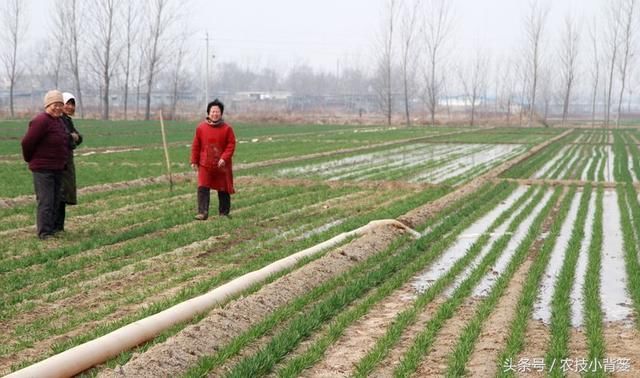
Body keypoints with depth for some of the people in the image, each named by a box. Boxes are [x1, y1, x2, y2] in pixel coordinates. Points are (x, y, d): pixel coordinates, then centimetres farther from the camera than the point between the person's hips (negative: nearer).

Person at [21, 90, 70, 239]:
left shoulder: (59, 121, 10)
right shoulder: (41, 121, -18)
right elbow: (27, 142, -16)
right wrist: (30, 159, -3)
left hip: (57, 169, 9)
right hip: (43, 169, -9)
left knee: (55, 202, 14)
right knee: (45, 202, -8)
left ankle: (52, 229, 23)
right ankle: (44, 233, -5)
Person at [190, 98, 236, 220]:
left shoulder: (227, 128, -3)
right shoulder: (201, 127, 1)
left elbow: (231, 145, -5)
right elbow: (196, 146, 6)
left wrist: (224, 158, -17)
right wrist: (194, 161, 5)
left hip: (222, 166, 0)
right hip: (205, 165, 0)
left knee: (223, 190, 9)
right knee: (203, 188, -10)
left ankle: (224, 212, 21)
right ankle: (202, 212, -9)